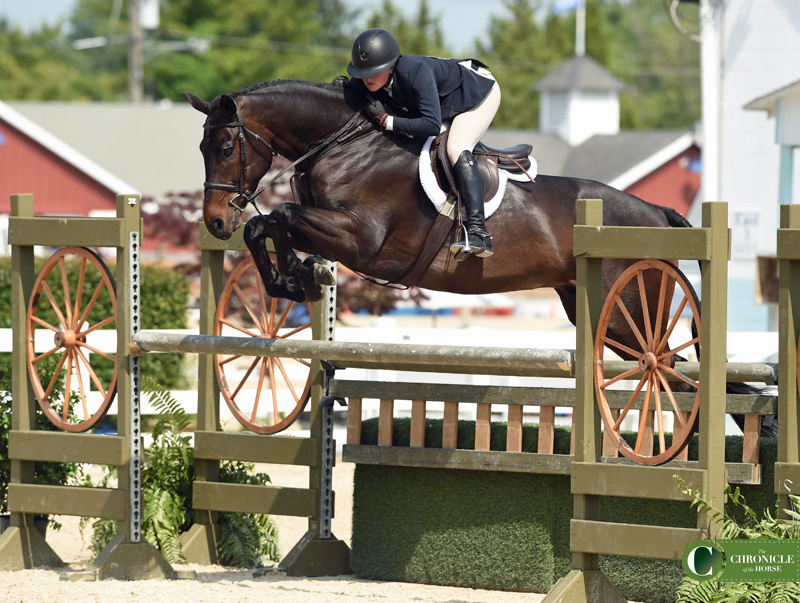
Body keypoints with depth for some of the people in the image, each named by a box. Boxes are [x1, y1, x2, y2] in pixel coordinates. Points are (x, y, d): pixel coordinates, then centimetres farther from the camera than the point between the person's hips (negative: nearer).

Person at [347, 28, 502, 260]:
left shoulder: (416, 72, -43)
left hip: (479, 91, -8)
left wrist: (386, 120, -44)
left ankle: (478, 231, -36)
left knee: (456, 150, -28)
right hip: (444, 104, 8)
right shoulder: (362, 82, -22)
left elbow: (431, 125, -48)